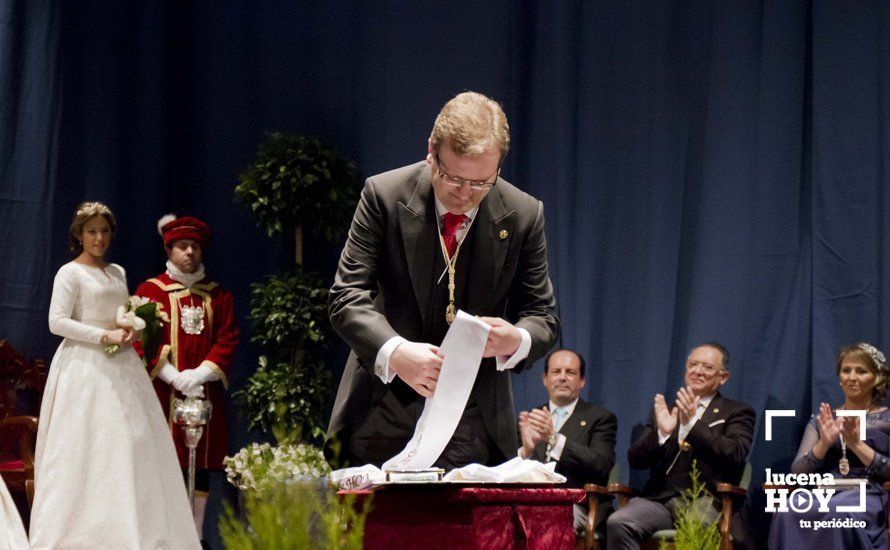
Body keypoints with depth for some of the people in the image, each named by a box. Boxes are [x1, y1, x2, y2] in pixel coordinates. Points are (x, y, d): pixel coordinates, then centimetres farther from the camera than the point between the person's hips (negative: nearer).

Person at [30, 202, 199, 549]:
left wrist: (130, 329, 3)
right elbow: (57, 322, -12)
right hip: (86, 367, -6)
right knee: (85, 447, -8)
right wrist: (104, 336, -16)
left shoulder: (118, 273, 18)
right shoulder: (70, 273, -2)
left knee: (135, 441, -1)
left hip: (121, 366, 6)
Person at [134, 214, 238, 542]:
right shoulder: (151, 291, 4)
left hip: (205, 392, 3)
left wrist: (200, 374, -11)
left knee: (200, 467, 2)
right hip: (163, 393, -3)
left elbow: (227, 341, 4)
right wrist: (176, 378, -14)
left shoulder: (218, 296, 13)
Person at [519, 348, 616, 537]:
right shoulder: (530, 419, 22)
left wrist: (553, 438, -18)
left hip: (576, 505, -3)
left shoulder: (600, 418, 11)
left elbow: (600, 465, -8)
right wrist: (525, 450, -12)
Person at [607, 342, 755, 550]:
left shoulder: (737, 413, 13)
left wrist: (692, 423, -19)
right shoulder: (665, 410, 23)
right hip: (659, 499, 4)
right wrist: (661, 432, -7)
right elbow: (635, 460, 13)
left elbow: (735, 455, -8)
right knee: (617, 523, -27)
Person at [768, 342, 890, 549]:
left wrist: (856, 443, -9)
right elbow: (798, 472, 11)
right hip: (823, 492, 3)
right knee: (788, 513, -34)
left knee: (837, 512, -40)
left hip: (867, 496, -3)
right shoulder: (821, 421, 22)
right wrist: (824, 443, -7)